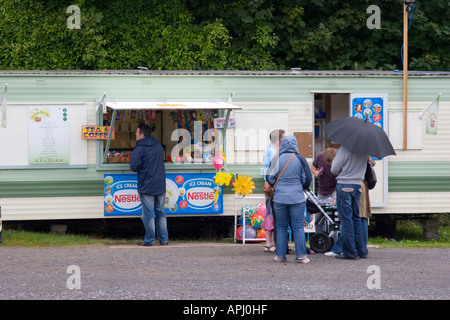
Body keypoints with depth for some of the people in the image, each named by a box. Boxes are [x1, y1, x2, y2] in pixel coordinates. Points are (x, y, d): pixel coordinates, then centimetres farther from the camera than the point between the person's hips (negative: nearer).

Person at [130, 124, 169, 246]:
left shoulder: (139, 149, -13)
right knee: (160, 212, 12)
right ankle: (164, 239, 13)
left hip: (146, 186, -6)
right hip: (160, 185, 6)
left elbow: (134, 167, -18)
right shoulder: (158, 146, 10)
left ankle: (149, 240, 4)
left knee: (148, 214, 0)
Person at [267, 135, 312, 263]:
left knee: (281, 227, 10)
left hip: (279, 198, 1)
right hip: (297, 198, -1)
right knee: (298, 227, 4)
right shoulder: (300, 160, -4)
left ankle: (280, 255, 10)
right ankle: (301, 255, 3)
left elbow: (270, 179, 1)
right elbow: (307, 179, 0)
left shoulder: (276, 160, -3)